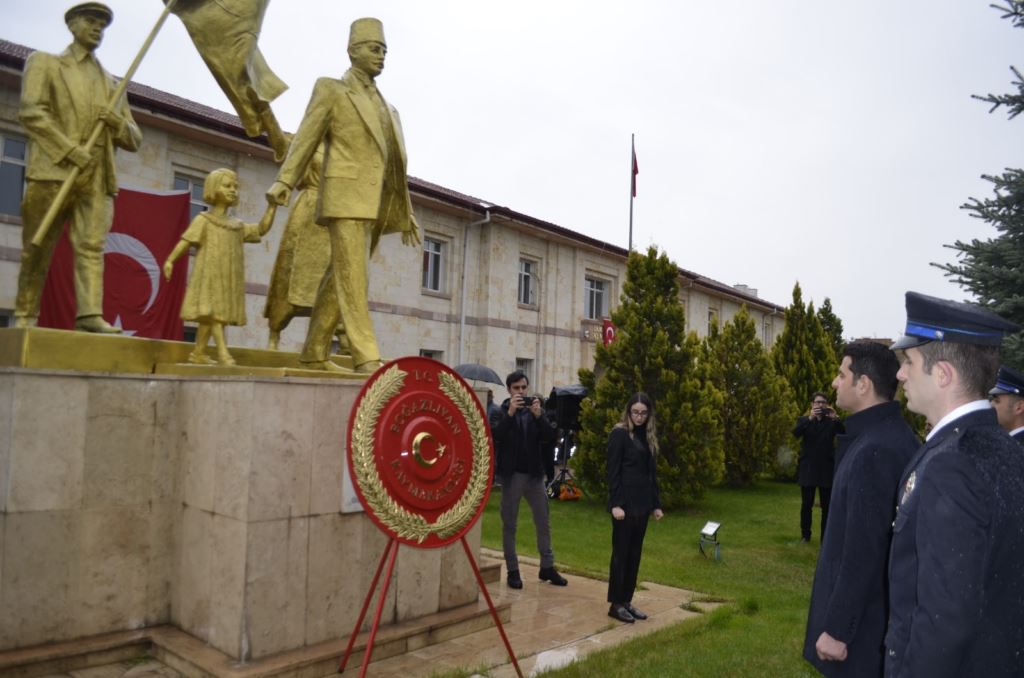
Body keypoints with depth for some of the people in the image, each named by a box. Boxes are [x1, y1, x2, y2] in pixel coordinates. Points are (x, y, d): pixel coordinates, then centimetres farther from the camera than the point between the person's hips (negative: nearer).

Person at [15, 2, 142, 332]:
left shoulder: (112, 84, 25)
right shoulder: (44, 62, 14)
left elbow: (134, 140, 21)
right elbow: (30, 110, -2)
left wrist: (117, 122, -2)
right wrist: (70, 150, -14)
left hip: (98, 177, 3)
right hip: (53, 169, -2)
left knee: (92, 246, -11)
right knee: (37, 250, 1)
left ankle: (90, 314, -18)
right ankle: (25, 316, 8)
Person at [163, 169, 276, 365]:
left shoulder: (237, 225, 17)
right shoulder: (203, 220, 0)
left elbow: (261, 229, 15)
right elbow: (186, 241, -8)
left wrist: (272, 206, 7)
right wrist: (170, 260, -20)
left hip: (228, 278, 6)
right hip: (209, 275, -6)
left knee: (209, 315, 10)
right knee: (213, 311, -12)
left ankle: (198, 352, 16)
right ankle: (222, 351, -18)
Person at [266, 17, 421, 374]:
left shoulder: (385, 108, 24)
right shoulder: (330, 89, 8)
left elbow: (394, 164, 21)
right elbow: (306, 138, -3)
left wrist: (405, 214, 17)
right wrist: (284, 180, -17)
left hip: (376, 204, 6)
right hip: (347, 195, -6)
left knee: (341, 279, 6)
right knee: (353, 278, -13)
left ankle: (314, 352, 11)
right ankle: (366, 357, -18)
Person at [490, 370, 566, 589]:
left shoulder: (537, 411, 7)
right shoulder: (501, 412, -2)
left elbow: (550, 438, -5)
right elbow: (495, 436, -19)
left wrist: (538, 415, -19)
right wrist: (510, 413, -28)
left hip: (535, 474, 3)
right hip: (512, 475, -3)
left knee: (543, 522, 9)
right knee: (510, 524, 5)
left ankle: (547, 567, 21)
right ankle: (512, 570, 15)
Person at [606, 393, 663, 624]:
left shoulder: (648, 435, 13)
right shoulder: (619, 434, -8)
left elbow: (651, 472, 15)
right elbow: (613, 471, -12)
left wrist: (656, 504, 13)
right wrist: (615, 503, -18)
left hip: (642, 503, 7)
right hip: (625, 502, -7)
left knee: (635, 553, 11)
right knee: (621, 553, 1)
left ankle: (627, 601, 20)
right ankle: (616, 604, 10)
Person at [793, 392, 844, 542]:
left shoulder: (831, 422, 9)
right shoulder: (804, 420, 8)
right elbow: (796, 433, -12)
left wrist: (836, 419, -22)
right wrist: (810, 418, -24)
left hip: (826, 469, 0)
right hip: (808, 468, 0)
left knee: (827, 505, -1)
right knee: (806, 504, 4)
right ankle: (805, 535, 14)